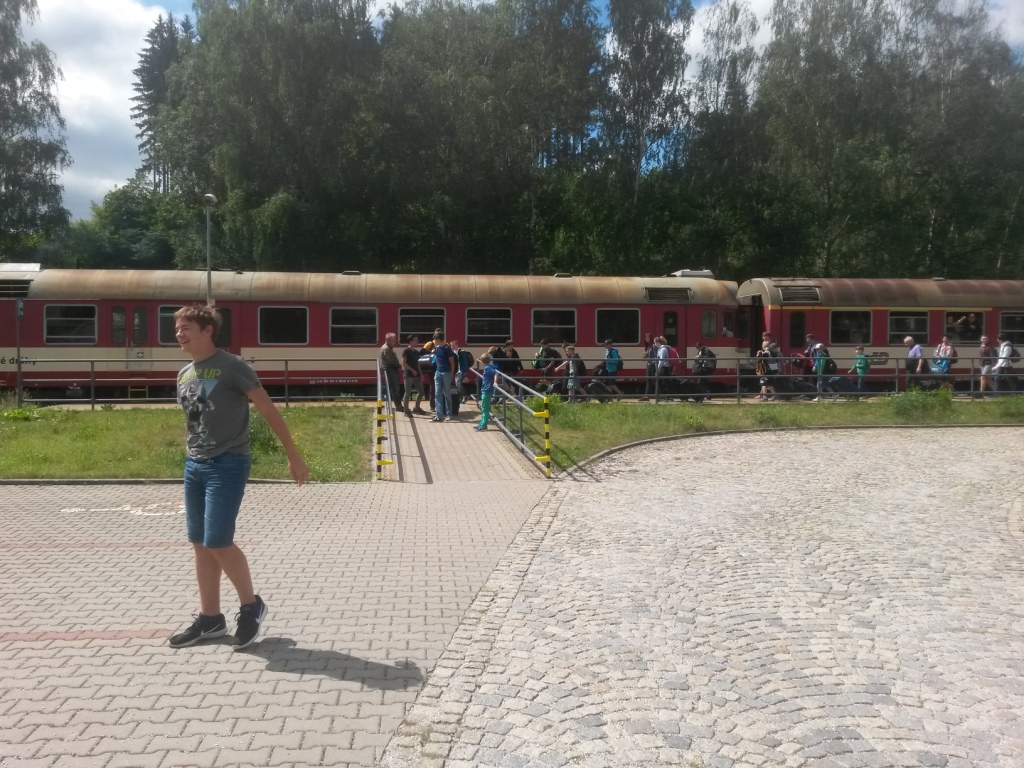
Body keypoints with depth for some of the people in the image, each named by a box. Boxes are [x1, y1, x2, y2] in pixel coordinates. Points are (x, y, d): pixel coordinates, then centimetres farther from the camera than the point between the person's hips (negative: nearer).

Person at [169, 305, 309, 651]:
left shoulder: (232, 367, -11)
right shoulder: (184, 375, 12)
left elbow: (269, 411, -10)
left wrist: (294, 456, -11)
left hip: (227, 465, -8)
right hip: (194, 466, 8)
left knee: (218, 542, -11)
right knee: (200, 544, 9)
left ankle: (251, 606, 11)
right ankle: (210, 618, 21)